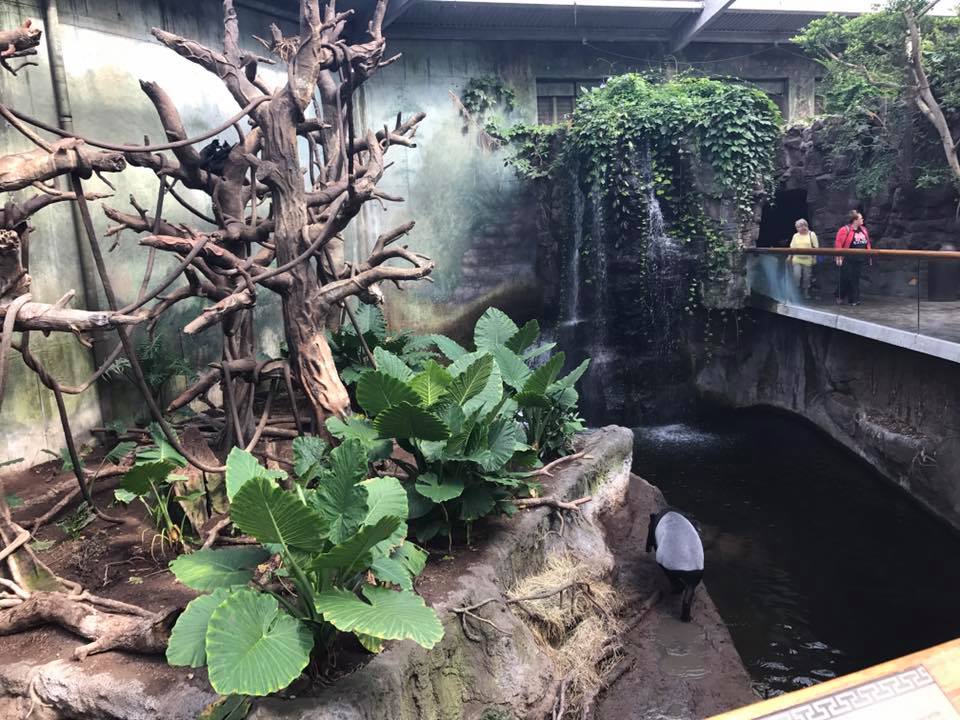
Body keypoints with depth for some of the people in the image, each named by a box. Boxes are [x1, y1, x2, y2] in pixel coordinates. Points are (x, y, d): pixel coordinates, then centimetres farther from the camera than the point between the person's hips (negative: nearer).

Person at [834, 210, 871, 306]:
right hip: (847, 260, -6)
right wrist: (838, 257, -17)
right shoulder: (845, 230, -11)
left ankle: (854, 299, 13)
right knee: (845, 279, -1)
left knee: (855, 279, 8)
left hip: (859, 259, 6)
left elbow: (867, 243, 16)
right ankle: (839, 297, 17)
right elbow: (838, 243, -14)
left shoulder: (863, 230, 11)